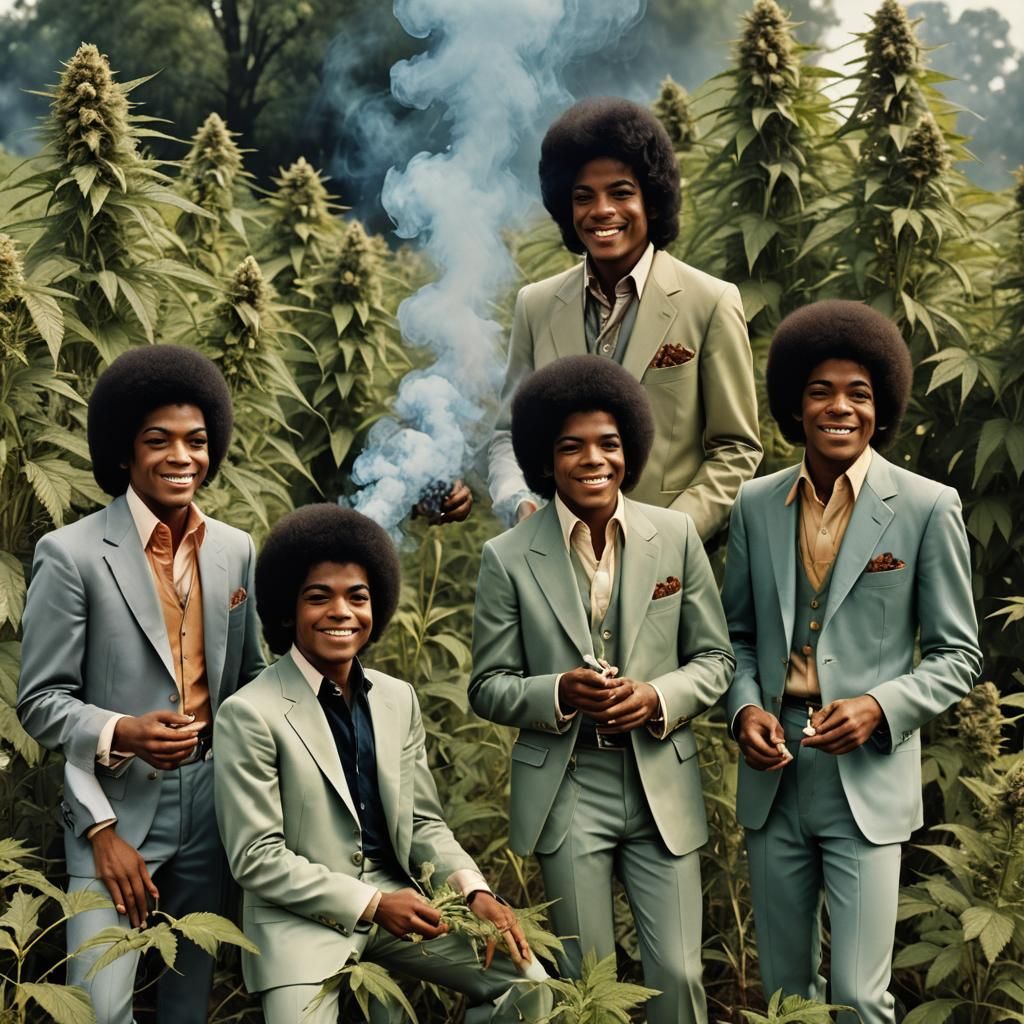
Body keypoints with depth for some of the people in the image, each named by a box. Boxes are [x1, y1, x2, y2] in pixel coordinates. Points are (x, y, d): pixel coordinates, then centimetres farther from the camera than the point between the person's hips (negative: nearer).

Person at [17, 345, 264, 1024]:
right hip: (117, 807, -5)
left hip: (211, 806, 5)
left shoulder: (236, 550, 6)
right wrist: (120, 732, -23)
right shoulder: (73, 554, -9)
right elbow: (42, 699, -7)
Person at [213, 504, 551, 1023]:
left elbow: (423, 821, 11)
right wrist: (371, 902, -17)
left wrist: (474, 891, -8)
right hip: (302, 913, -5)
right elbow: (256, 858, -13)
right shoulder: (250, 714, -11)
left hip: (395, 896, 5)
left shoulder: (398, 699, 9)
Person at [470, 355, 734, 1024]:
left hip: (663, 785, 1)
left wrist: (659, 697, -14)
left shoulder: (676, 537, 0)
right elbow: (489, 687, 1)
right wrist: (560, 692, -18)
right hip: (567, 790, -1)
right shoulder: (509, 559, -3)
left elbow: (715, 658, 6)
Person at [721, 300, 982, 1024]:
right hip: (773, 778, 4)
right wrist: (745, 706, -3)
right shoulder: (757, 505, 7)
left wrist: (881, 706, -16)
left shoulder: (927, 509, -4)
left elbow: (958, 654, 0)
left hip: (868, 781, -4)